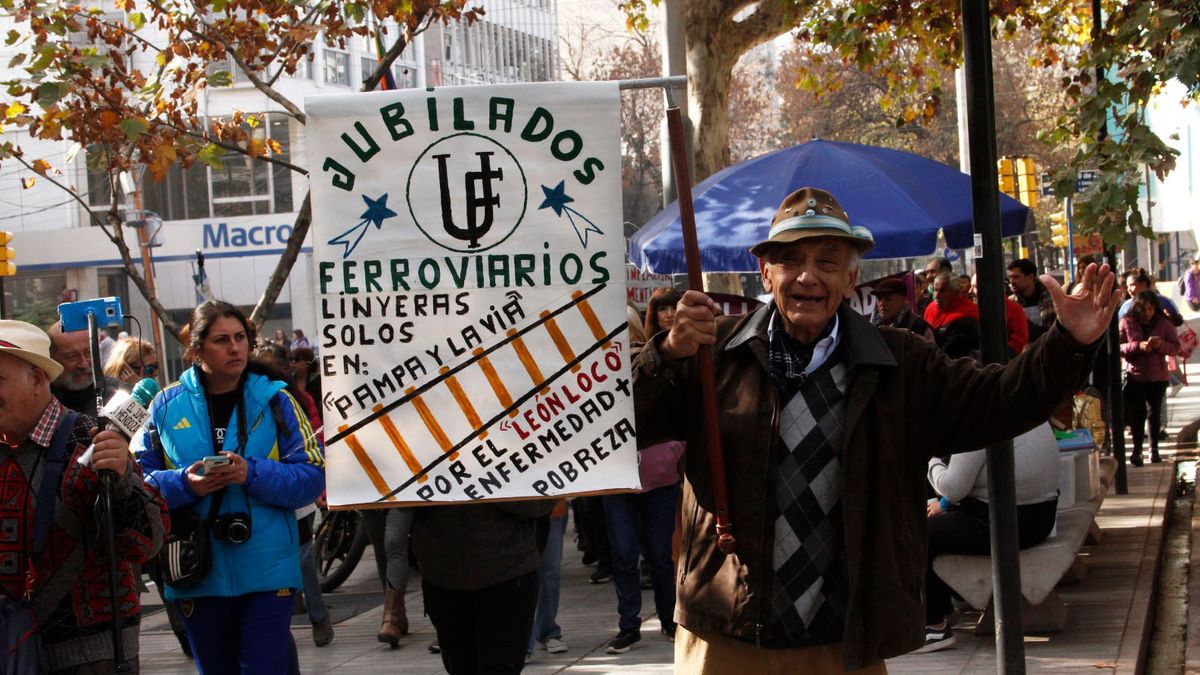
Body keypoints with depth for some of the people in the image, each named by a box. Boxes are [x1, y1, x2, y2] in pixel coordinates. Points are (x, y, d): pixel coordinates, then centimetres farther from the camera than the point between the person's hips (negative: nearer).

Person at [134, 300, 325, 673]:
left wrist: (252, 474, -20)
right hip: (199, 575, 2)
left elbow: (312, 477, -5)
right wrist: (185, 484, -16)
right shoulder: (167, 406, 3)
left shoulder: (274, 400, 0)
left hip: (267, 572, -2)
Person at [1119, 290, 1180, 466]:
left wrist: (1161, 345, -19)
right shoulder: (1127, 323, -3)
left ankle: (1154, 448, 21)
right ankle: (1137, 449, 0)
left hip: (1158, 377, 2)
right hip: (1135, 376, -2)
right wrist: (1138, 346, -22)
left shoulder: (1164, 323, 0)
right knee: (1138, 412, -7)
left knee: (1155, 412, 10)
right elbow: (1118, 347, -7)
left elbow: (1176, 347, 1)